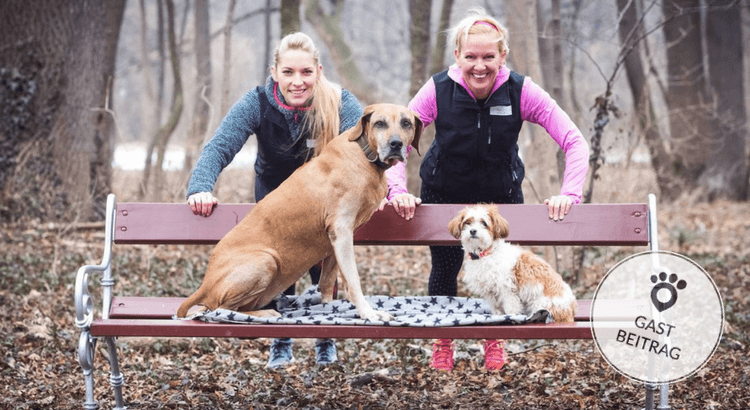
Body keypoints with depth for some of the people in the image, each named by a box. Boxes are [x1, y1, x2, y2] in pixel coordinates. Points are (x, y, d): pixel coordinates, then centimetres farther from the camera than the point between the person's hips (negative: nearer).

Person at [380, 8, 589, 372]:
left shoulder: (520, 91, -26)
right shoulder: (439, 90, -27)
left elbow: (575, 142, -25)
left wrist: (569, 194, -38)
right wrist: (396, 190, -40)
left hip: (501, 193, 0)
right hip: (443, 192, 0)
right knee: (444, 269, 8)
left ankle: (495, 339, 37)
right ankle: (442, 342, 35)